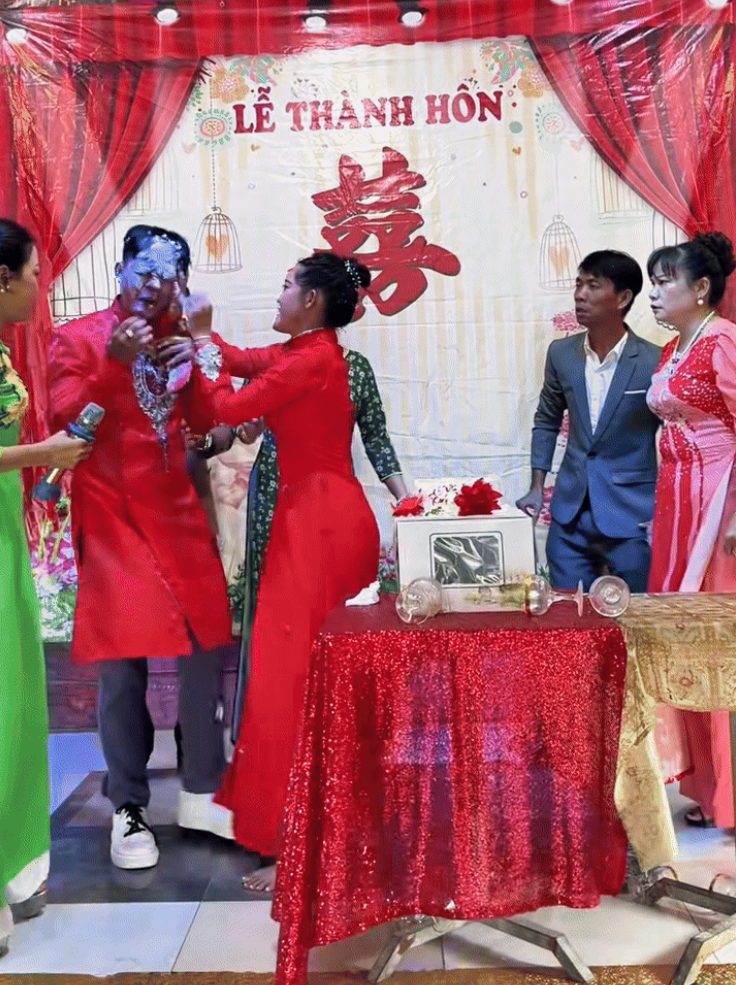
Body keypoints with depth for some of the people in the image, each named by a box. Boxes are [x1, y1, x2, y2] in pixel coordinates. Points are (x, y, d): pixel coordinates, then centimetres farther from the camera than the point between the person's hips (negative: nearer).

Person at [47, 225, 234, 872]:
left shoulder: (179, 340, 14)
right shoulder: (77, 339, 1)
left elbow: (204, 423, 7)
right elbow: (65, 423, -10)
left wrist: (194, 363, -8)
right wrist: (115, 363, -20)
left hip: (179, 514, 5)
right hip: (114, 520, -4)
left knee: (208, 650, 4)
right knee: (123, 665, -5)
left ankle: (201, 795, 20)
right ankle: (129, 810, 12)